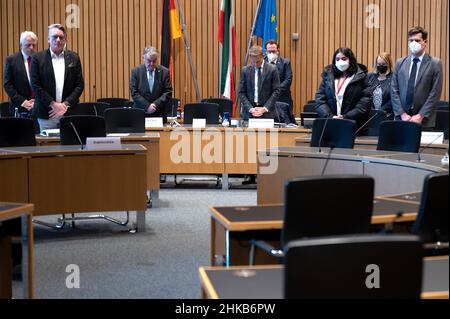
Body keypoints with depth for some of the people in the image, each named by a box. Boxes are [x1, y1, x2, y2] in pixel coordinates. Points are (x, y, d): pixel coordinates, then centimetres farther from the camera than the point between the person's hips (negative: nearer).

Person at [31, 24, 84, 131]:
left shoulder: (74, 58, 8)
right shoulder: (38, 58, 2)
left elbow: (80, 85, 4)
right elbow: (35, 85, -3)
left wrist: (66, 104, -8)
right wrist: (53, 104, -10)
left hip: (69, 112, 1)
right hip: (46, 114, -1)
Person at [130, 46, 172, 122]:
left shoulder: (164, 72, 2)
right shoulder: (136, 71, 2)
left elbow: (168, 93, 0)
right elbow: (134, 93, -3)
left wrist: (155, 105, -13)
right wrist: (147, 106, -13)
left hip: (159, 115, 1)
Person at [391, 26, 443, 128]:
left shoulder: (435, 64, 0)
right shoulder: (400, 63, 9)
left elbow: (435, 93, -6)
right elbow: (394, 90, 5)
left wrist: (421, 116, -12)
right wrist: (402, 114, -6)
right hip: (401, 118, 2)